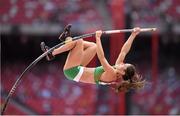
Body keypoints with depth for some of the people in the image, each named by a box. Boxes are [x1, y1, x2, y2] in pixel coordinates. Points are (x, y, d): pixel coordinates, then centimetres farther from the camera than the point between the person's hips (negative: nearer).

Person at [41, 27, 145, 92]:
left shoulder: (112, 75, -27)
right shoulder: (116, 73, -5)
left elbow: (102, 57, -36)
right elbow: (124, 51, 1)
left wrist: (98, 38, -36)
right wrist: (133, 35, 0)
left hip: (73, 72, -9)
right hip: (77, 72, 9)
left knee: (79, 42, -16)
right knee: (93, 46, 16)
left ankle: (51, 53, -1)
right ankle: (69, 41, 25)